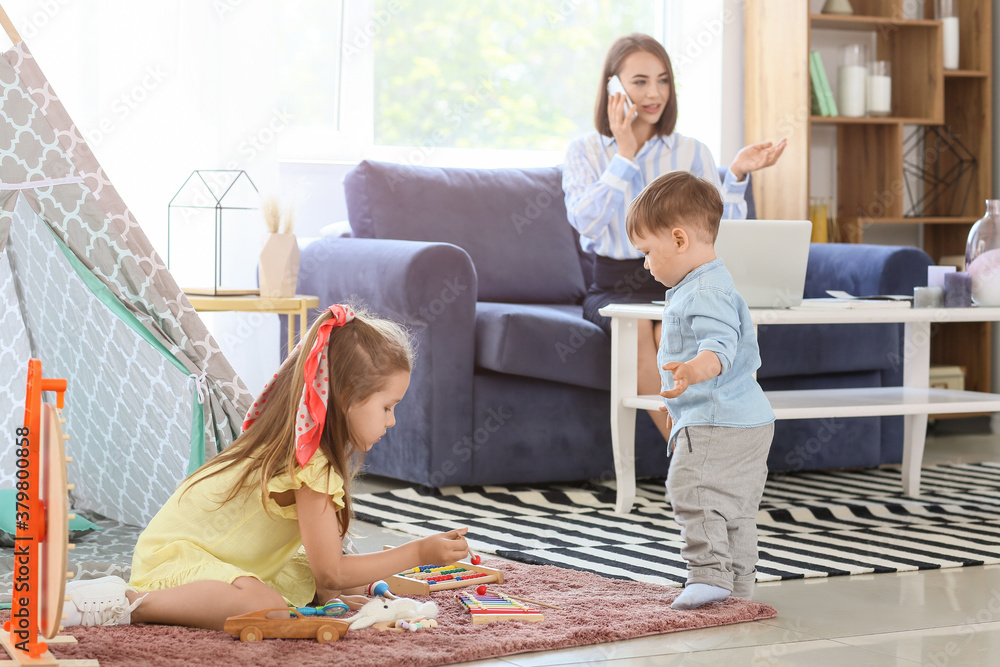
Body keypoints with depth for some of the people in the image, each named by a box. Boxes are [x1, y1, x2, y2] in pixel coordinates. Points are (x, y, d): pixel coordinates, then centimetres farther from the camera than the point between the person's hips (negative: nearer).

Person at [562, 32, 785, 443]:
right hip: (613, 287, -1)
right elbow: (587, 222, -13)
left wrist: (737, 175, -14)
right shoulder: (585, 152, 7)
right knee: (637, 326, -35)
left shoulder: (691, 153, 9)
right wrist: (625, 155, -10)